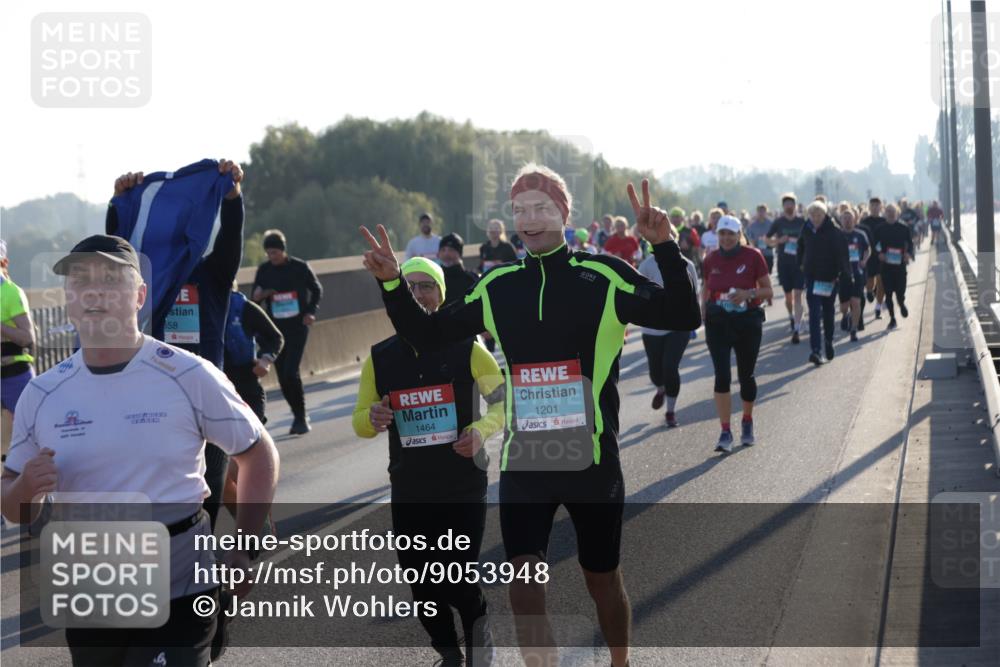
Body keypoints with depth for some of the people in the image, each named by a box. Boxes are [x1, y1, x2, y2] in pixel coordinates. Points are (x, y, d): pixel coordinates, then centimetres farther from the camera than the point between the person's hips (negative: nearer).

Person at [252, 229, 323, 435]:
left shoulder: (300, 267, -4)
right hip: (276, 329, 4)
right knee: (282, 376, 2)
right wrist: (258, 296, -14)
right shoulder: (263, 270, 4)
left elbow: (317, 290, 9)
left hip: (297, 327, -4)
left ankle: (301, 418, -5)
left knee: (291, 372, -16)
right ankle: (299, 416, 16)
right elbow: (254, 299, 10)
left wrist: (311, 312, -5)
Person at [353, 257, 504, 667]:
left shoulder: (465, 349, -6)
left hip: (464, 486, -3)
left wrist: (481, 430, -19)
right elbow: (360, 423, 8)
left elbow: (504, 402, 1)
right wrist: (373, 419, -16)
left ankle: (477, 624, 30)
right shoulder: (380, 358, 1)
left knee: (458, 579, -5)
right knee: (422, 582, 10)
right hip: (410, 491, 3)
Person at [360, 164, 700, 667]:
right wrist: (391, 283, -4)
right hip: (523, 460, 2)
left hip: (593, 458, -2)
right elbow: (426, 333, 11)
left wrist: (665, 248, -27)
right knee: (523, 582, -9)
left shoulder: (603, 277, -7)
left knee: (602, 578, 14)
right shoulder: (497, 287, 4)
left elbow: (682, 318, -14)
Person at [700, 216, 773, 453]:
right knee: (722, 377, -10)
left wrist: (749, 293, -21)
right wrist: (703, 309, 0)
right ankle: (725, 432, -8)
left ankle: (747, 422, 35)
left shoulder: (753, 256, -6)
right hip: (718, 323, 1)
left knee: (746, 376, 11)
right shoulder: (711, 260, 2)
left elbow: (767, 290, -2)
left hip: (748, 322, -1)